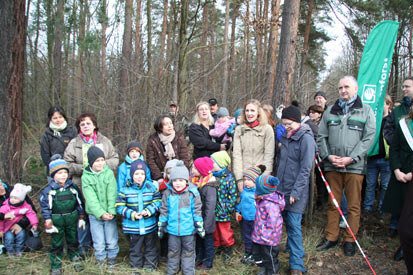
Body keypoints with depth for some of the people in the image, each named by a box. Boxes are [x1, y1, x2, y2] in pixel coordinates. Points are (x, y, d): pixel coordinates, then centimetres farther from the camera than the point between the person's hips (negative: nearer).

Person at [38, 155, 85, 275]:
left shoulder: (72, 187, -1)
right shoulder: (48, 190, -9)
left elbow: (80, 203, 7)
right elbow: (45, 208, -7)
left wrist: (81, 218, 8)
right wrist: (48, 224, -10)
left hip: (72, 219, 2)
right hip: (57, 220, -2)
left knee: (73, 240, 17)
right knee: (57, 243, 8)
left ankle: (76, 259, 35)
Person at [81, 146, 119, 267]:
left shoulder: (109, 173, -2)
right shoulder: (86, 177, -4)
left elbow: (112, 194, -7)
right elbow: (91, 198, -11)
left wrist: (111, 211, -16)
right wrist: (100, 213, -19)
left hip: (110, 214, 1)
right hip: (95, 215, -1)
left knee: (112, 241, 9)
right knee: (99, 242, 7)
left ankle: (112, 259, 30)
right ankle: (101, 261, 28)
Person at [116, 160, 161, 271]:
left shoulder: (151, 187, -5)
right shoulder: (125, 189, -9)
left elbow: (158, 202, -3)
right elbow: (119, 206, -9)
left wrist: (148, 211, -19)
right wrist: (132, 214, -21)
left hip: (150, 226, 1)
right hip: (133, 227, -1)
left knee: (150, 248, 17)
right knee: (135, 249, 15)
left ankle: (150, 267, 36)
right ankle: (136, 268, 34)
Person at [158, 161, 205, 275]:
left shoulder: (193, 193, -9)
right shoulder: (168, 194, -3)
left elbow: (197, 211, -2)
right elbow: (164, 211, 5)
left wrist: (199, 226, 1)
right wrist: (161, 227, 8)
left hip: (188, 230, -2)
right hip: (172, 230, 2)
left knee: (188, 252, 13)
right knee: (173, 251, 16)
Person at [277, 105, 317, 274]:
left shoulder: (306, 139, -11)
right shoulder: (286, 138, 13)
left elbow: (305, 169, -15)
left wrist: (295, 192, -18)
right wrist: (277, 184, 14)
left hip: (296, 191, -7)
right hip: (282, 189, 7)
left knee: (294, 225, -6)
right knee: (287, 221, 13)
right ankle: (292, 247, 31)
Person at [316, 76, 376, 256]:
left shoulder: (365, 110, 6)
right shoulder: (330, 111, 14)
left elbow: (369, 138, -3)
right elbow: (321, 136, 11)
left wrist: (351, 158, -12)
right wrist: (328, 156, -5)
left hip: (354, 166, -2)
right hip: (332, 166, 3)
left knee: (354, 205, 3)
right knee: (333, 203, 9)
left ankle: (349, 240, 16)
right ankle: (331, 237, 19)